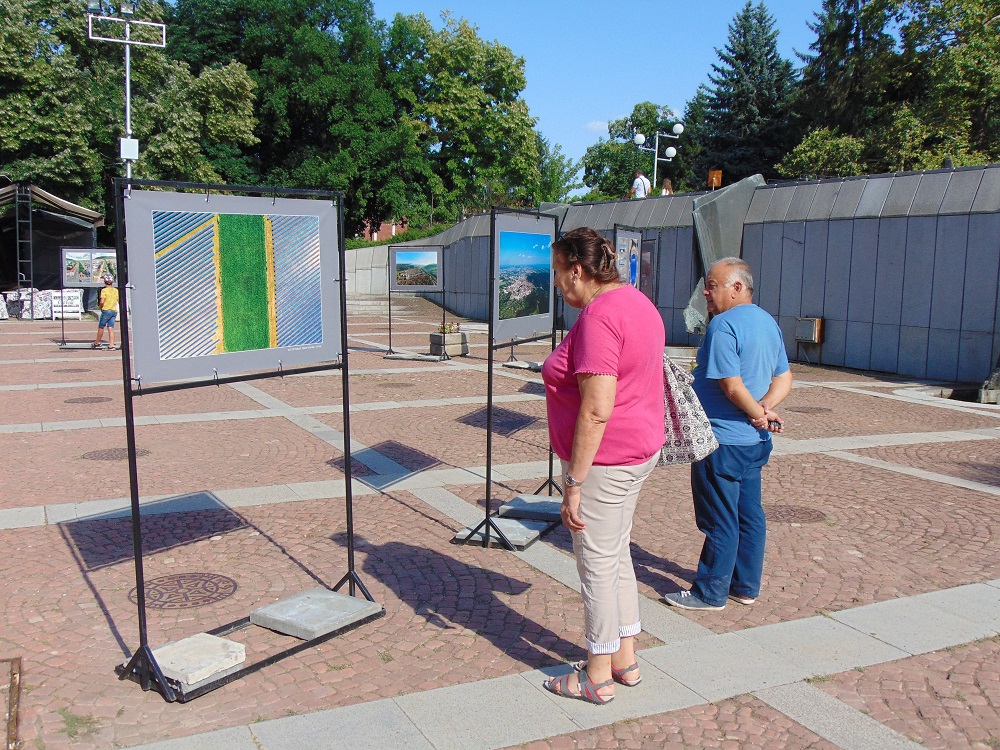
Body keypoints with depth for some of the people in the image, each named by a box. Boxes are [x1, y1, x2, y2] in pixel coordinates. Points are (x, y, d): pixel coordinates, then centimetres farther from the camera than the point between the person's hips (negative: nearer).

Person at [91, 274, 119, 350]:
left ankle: (97, 342, 24)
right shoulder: (116, 290, 8)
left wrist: (100, 307, 1)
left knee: (101, 327, 10)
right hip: (114, 311, 5)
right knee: (111, 328, 3)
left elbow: (102, 302, -17)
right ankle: (111, 345, -7)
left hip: (106, 310, -5)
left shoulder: (104, 290, -9)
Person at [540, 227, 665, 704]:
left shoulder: (598, 316, -22)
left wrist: (574, 482, -22)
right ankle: (625, 660, 33)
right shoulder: (637, 302, 10)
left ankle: (598, 677, 19)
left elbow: (597, 410, -28)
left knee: (597, 563, 4)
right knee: (617, 554, 20)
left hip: (602, 458, -10)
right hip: (640, 449, 10)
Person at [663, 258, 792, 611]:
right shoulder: (769, 322, 11)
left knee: (719, 522, 1)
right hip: (755, 441, 9)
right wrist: (764, 408, -4)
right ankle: (745, 586, 26)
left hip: (722, 440, -9)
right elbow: (784, 379, 12)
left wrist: (758, 414, -9)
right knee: (749, 516, 15)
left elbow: (732, 386, -24)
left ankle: (710, 593, 13)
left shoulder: (723, 325, -19)